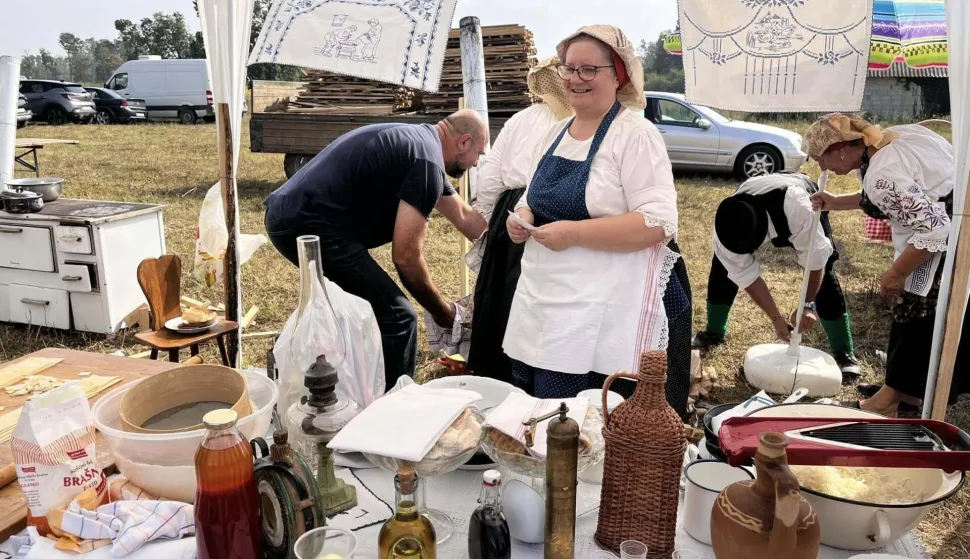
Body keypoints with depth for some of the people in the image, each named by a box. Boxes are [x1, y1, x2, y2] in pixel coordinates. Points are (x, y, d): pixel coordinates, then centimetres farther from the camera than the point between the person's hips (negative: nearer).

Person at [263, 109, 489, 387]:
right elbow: (406, 257, -13)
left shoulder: (416, 139, 20)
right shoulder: (427, 159, -11)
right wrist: (442, 311, 1)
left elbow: (465, 217, 29)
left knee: (373, 309, 24)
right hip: (309, 226, -11)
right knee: (397, 320, -8)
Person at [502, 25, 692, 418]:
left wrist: (574, 233, -23)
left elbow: (659, 223, -18)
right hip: (543, 304, 7)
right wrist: (523, 217, -1)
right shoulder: (555, 133, 13)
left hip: (607, 315, -7)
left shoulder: (635, 135, -10)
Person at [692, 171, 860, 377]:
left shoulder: (797, 208, -49)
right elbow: (746, 276, -26)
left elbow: (814, 256, -34)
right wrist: (776, 318, -25)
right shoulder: (727, 228, -37)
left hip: (805, 202, -2)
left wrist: (808, 304, -31)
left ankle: (844, 352, 1)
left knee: (824, 272, -14)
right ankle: (713, 334, 13)